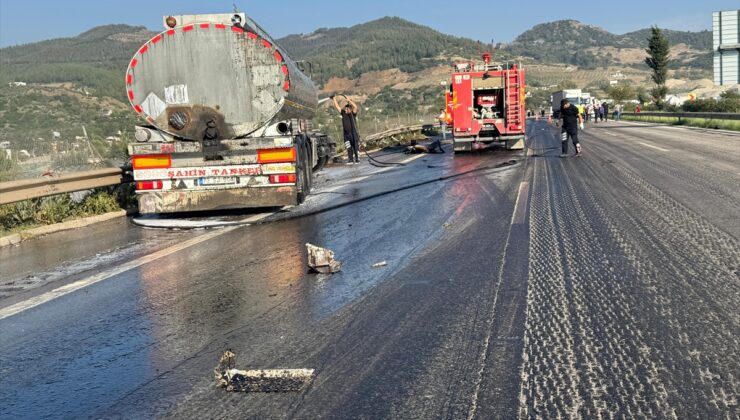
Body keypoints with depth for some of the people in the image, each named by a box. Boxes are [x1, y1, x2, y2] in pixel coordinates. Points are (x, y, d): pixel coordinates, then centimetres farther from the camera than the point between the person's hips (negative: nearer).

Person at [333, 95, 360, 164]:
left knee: (356, 148, 2)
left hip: (354, 134, -3)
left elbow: (355, 107, -19)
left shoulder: (353, 114, -3)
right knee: (349, 148, 3)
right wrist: (334, 99, 6)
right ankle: (350, 160, 8)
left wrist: (349, 100, -21)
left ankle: (357, 160, 9)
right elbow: (337, 107, 10)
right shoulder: (343, 113, 7)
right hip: (346, 135, 3)